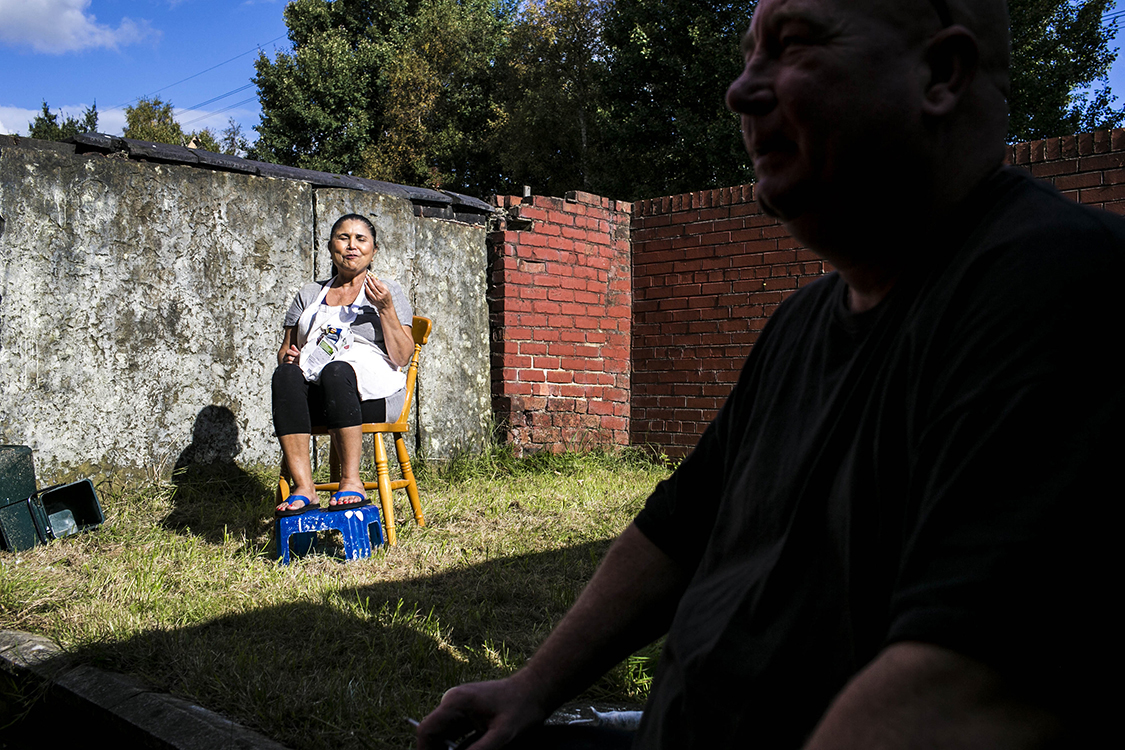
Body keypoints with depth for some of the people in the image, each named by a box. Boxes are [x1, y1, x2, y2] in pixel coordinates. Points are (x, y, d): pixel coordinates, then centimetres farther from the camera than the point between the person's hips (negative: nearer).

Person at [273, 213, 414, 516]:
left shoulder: (388, 291, 13)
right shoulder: (309, 294, 24)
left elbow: (401, 358, 2)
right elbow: (285, 350, 24)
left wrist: (385, 309, -8)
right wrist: (289, 357, 0)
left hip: (373, 392, -3)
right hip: (315, 395, 3)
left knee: (336, 371, -37)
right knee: (285, 375, -31)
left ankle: (351, 482, -37)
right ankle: (303, 487, -36)